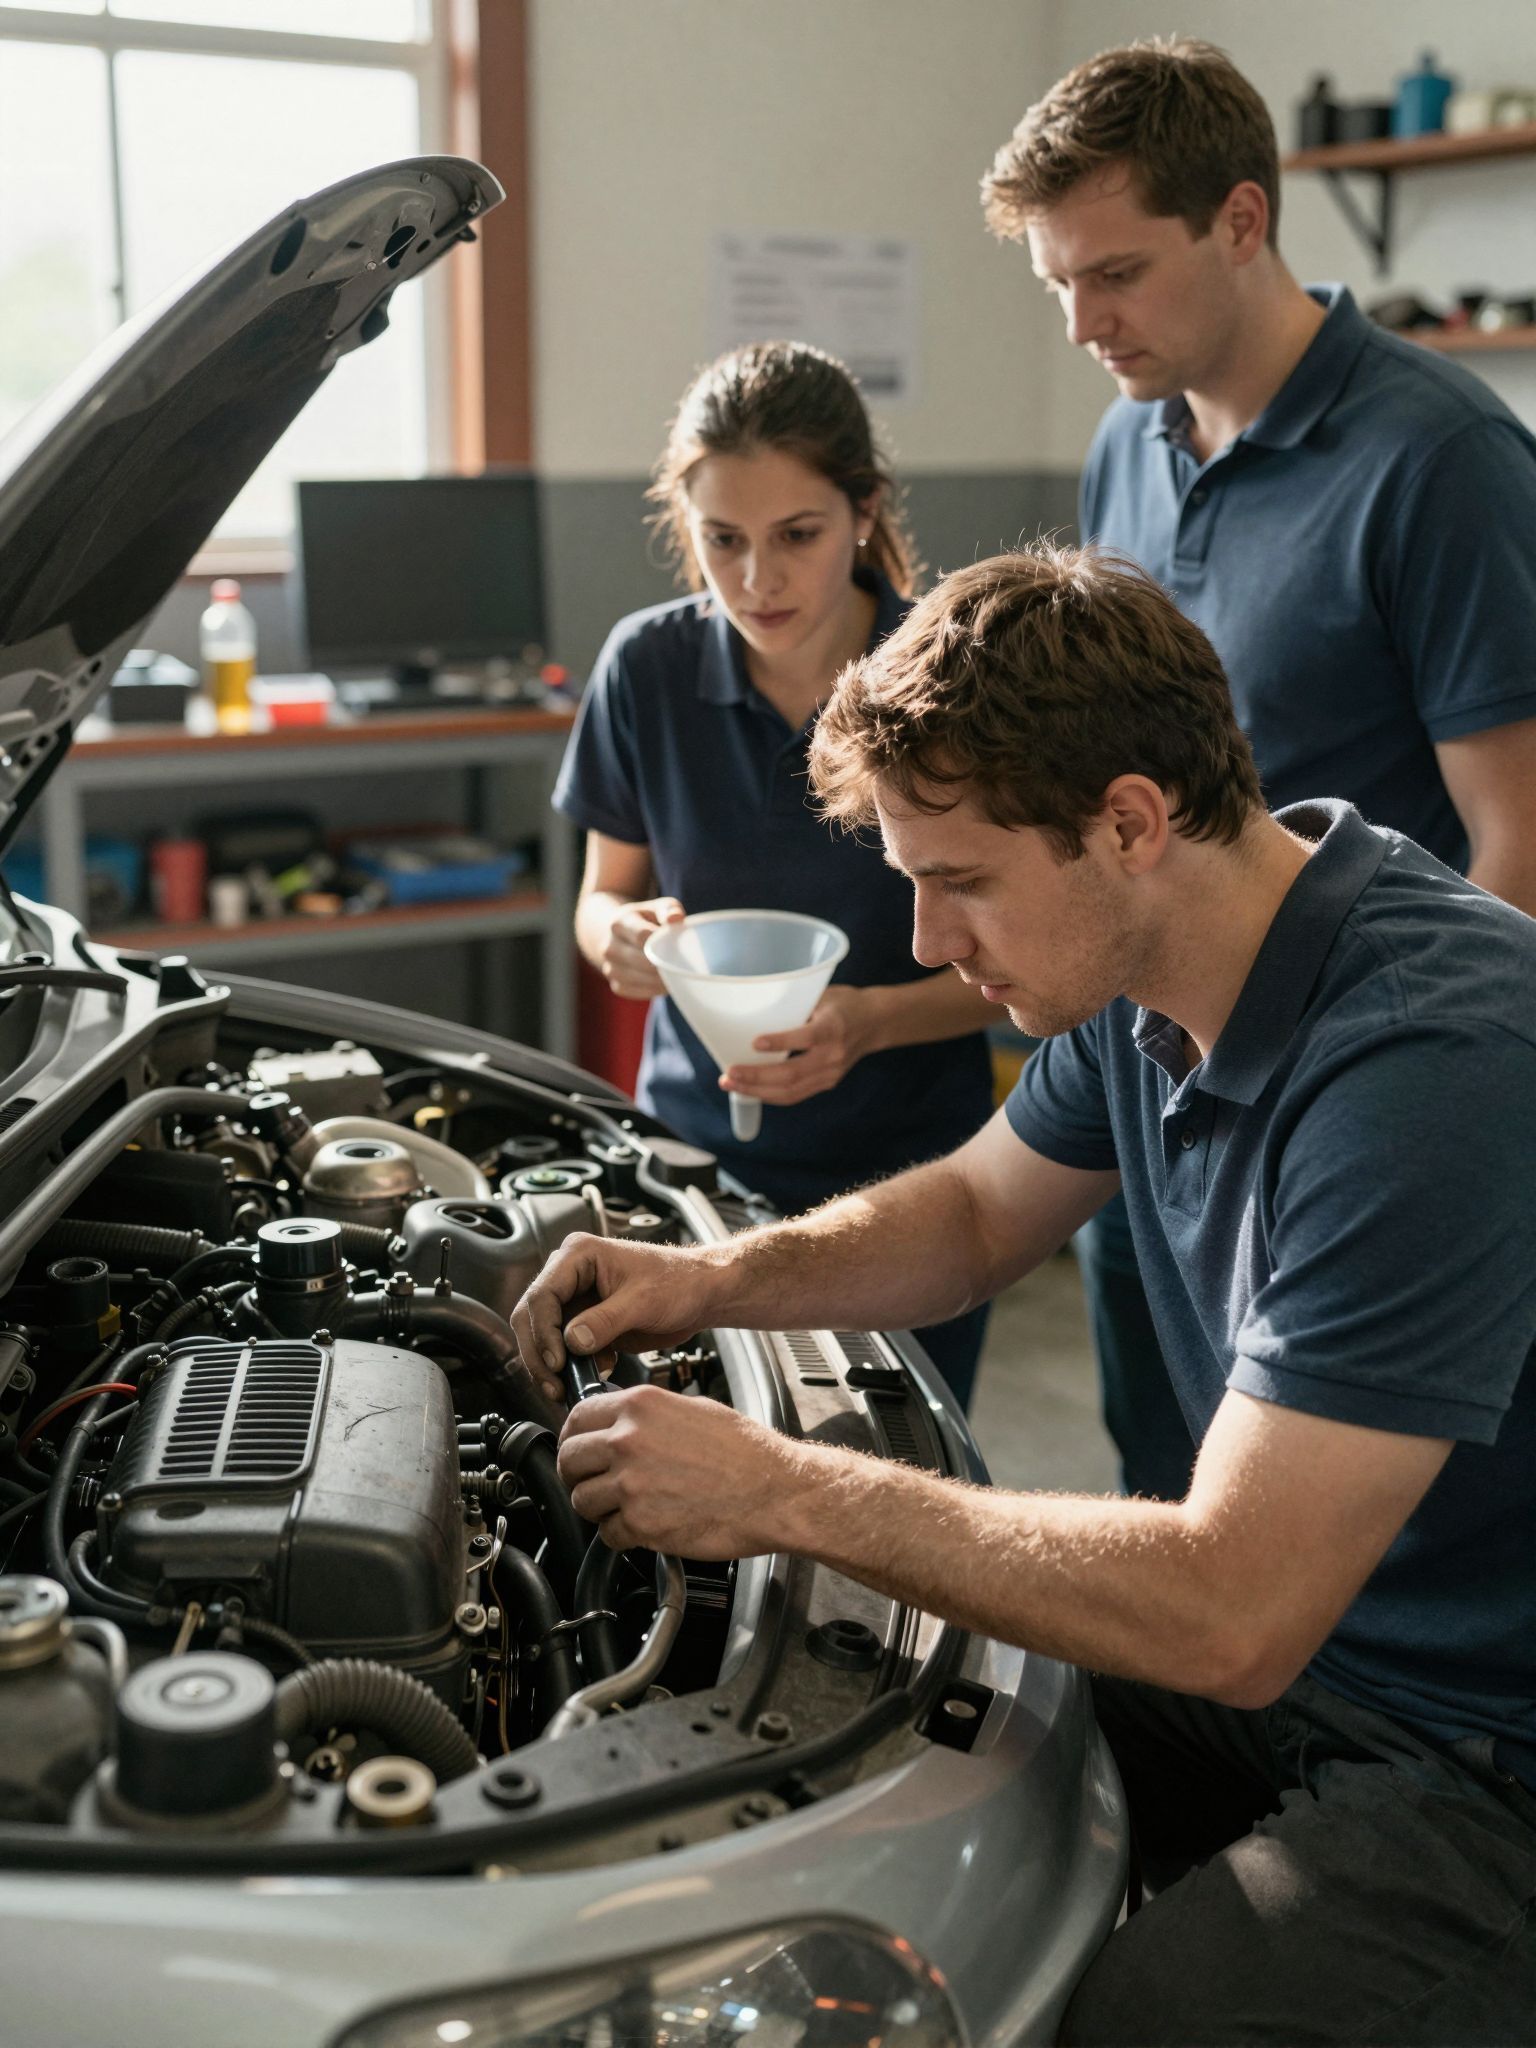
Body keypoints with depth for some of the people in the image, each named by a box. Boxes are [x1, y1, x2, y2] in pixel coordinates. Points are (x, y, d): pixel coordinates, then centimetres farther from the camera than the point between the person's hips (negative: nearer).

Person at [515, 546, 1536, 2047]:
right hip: (1302, 1636, 8)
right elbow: (979, 1210, 16)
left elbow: (1228, 1617, -32)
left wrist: (780, 1490, -26)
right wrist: (711, 1282, -2)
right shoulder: (1143, 978, -2)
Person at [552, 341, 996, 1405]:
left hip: (905, 1172, -1)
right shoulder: (648, 668, -6)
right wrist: (619, 935, -17)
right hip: (695, 1149, 2)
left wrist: (875, 1019, -25)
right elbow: (603, 893, 6)